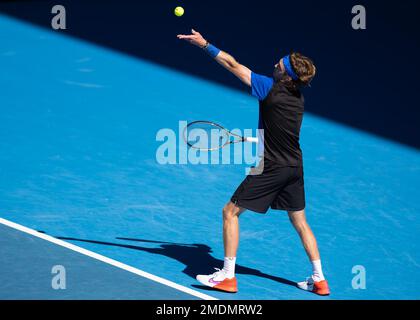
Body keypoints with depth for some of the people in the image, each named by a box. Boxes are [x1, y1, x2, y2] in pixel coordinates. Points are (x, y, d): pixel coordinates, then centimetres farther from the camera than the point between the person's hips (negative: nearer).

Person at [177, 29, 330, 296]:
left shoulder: (272, 88, -16)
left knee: (231, 212, 3)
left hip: (271, 168, -7)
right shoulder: (298, 98, 5)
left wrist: (205, 44, -6)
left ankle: (228, 276, 3)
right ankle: (319, 280, 19)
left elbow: (233, 65, -11)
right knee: (300, 222, 18)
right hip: (295, 167, 7)